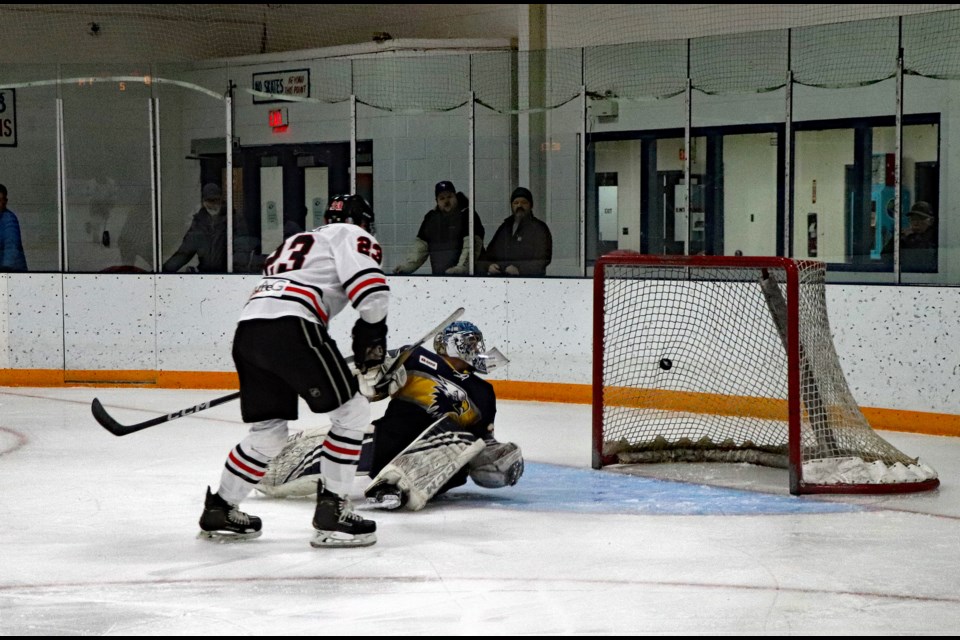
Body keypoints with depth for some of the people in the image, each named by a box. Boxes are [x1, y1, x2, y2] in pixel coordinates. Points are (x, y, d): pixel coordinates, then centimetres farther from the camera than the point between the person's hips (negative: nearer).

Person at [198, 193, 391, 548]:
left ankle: (220, 510, 29)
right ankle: (332, 510, -2)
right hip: (290, 328, -8)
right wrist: (372, 343, 9)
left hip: (247, 330, 8)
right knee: (351, 411, 2)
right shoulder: (353, 236, 13)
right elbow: (371, 294, -5)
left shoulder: (298, 241, 36)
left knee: (268, 431, 21)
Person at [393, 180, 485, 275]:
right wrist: (409, 265, 2)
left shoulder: (467, 214, -6)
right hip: (437, 276, 6)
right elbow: (421, 245, 16)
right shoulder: (430, 217, 15)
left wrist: (462, 267, -29)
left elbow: (471, 245, -16)